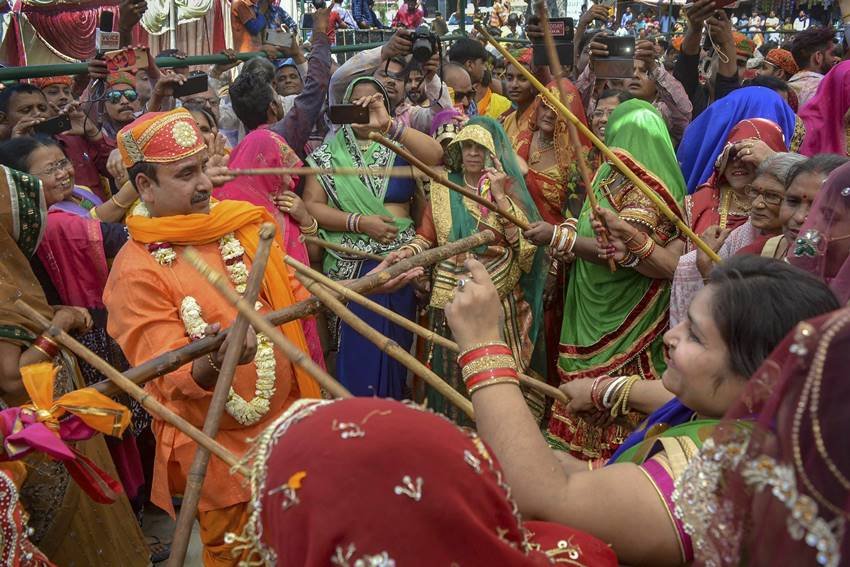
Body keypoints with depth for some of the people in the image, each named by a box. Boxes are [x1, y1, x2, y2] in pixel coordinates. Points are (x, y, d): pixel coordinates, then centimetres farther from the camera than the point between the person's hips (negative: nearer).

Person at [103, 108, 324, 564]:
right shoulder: (136, 270, -17)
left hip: (289, 421, 5)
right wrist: (215, 362, -43)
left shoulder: (241, 222, -1)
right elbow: (171, 375, -22)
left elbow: (296, 294, 12)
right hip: (220, 450, -5)